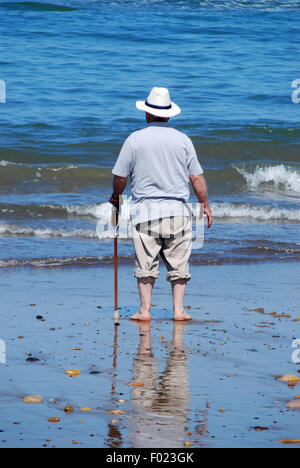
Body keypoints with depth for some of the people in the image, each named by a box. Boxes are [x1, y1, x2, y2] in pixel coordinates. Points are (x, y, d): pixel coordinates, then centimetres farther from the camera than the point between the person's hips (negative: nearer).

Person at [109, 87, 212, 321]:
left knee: (146, 264, 3)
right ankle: (178, 309, 4)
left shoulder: (135, 139, -1)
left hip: (145, 211, -1)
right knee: (178, 264, 6)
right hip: (178, 211, 1)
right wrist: (205, 205, 14)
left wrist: (116, 197, 22)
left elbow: (120, 176, 2)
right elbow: (197, 177, 4)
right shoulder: (183, 140, 3)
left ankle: (145, 309, 2)